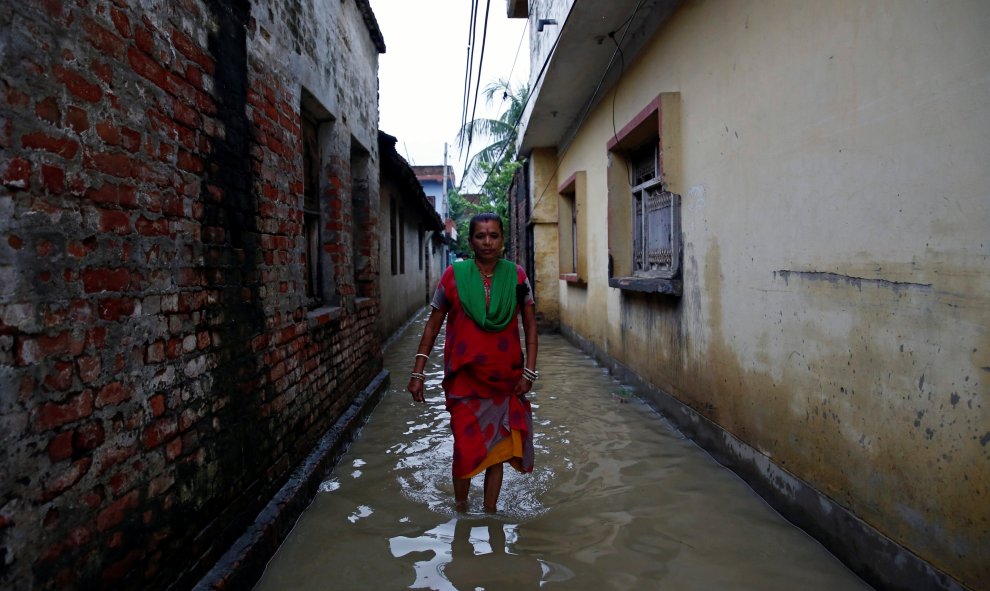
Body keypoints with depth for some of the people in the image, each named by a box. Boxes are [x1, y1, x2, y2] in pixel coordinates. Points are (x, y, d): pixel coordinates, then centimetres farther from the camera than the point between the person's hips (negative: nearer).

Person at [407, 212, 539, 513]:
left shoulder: (516, 276, -1)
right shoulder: (454, 275, -5)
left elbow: (530, 326, 4)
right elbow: (432, 326, 2)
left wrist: (529, 372, -3)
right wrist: (417, 373, 0)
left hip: (505, 380, 2)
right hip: (464, 379, -1)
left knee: (497, 448, 10)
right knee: (466, 448, 1)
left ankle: (489, 513, 26)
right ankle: (460, 509, 25)